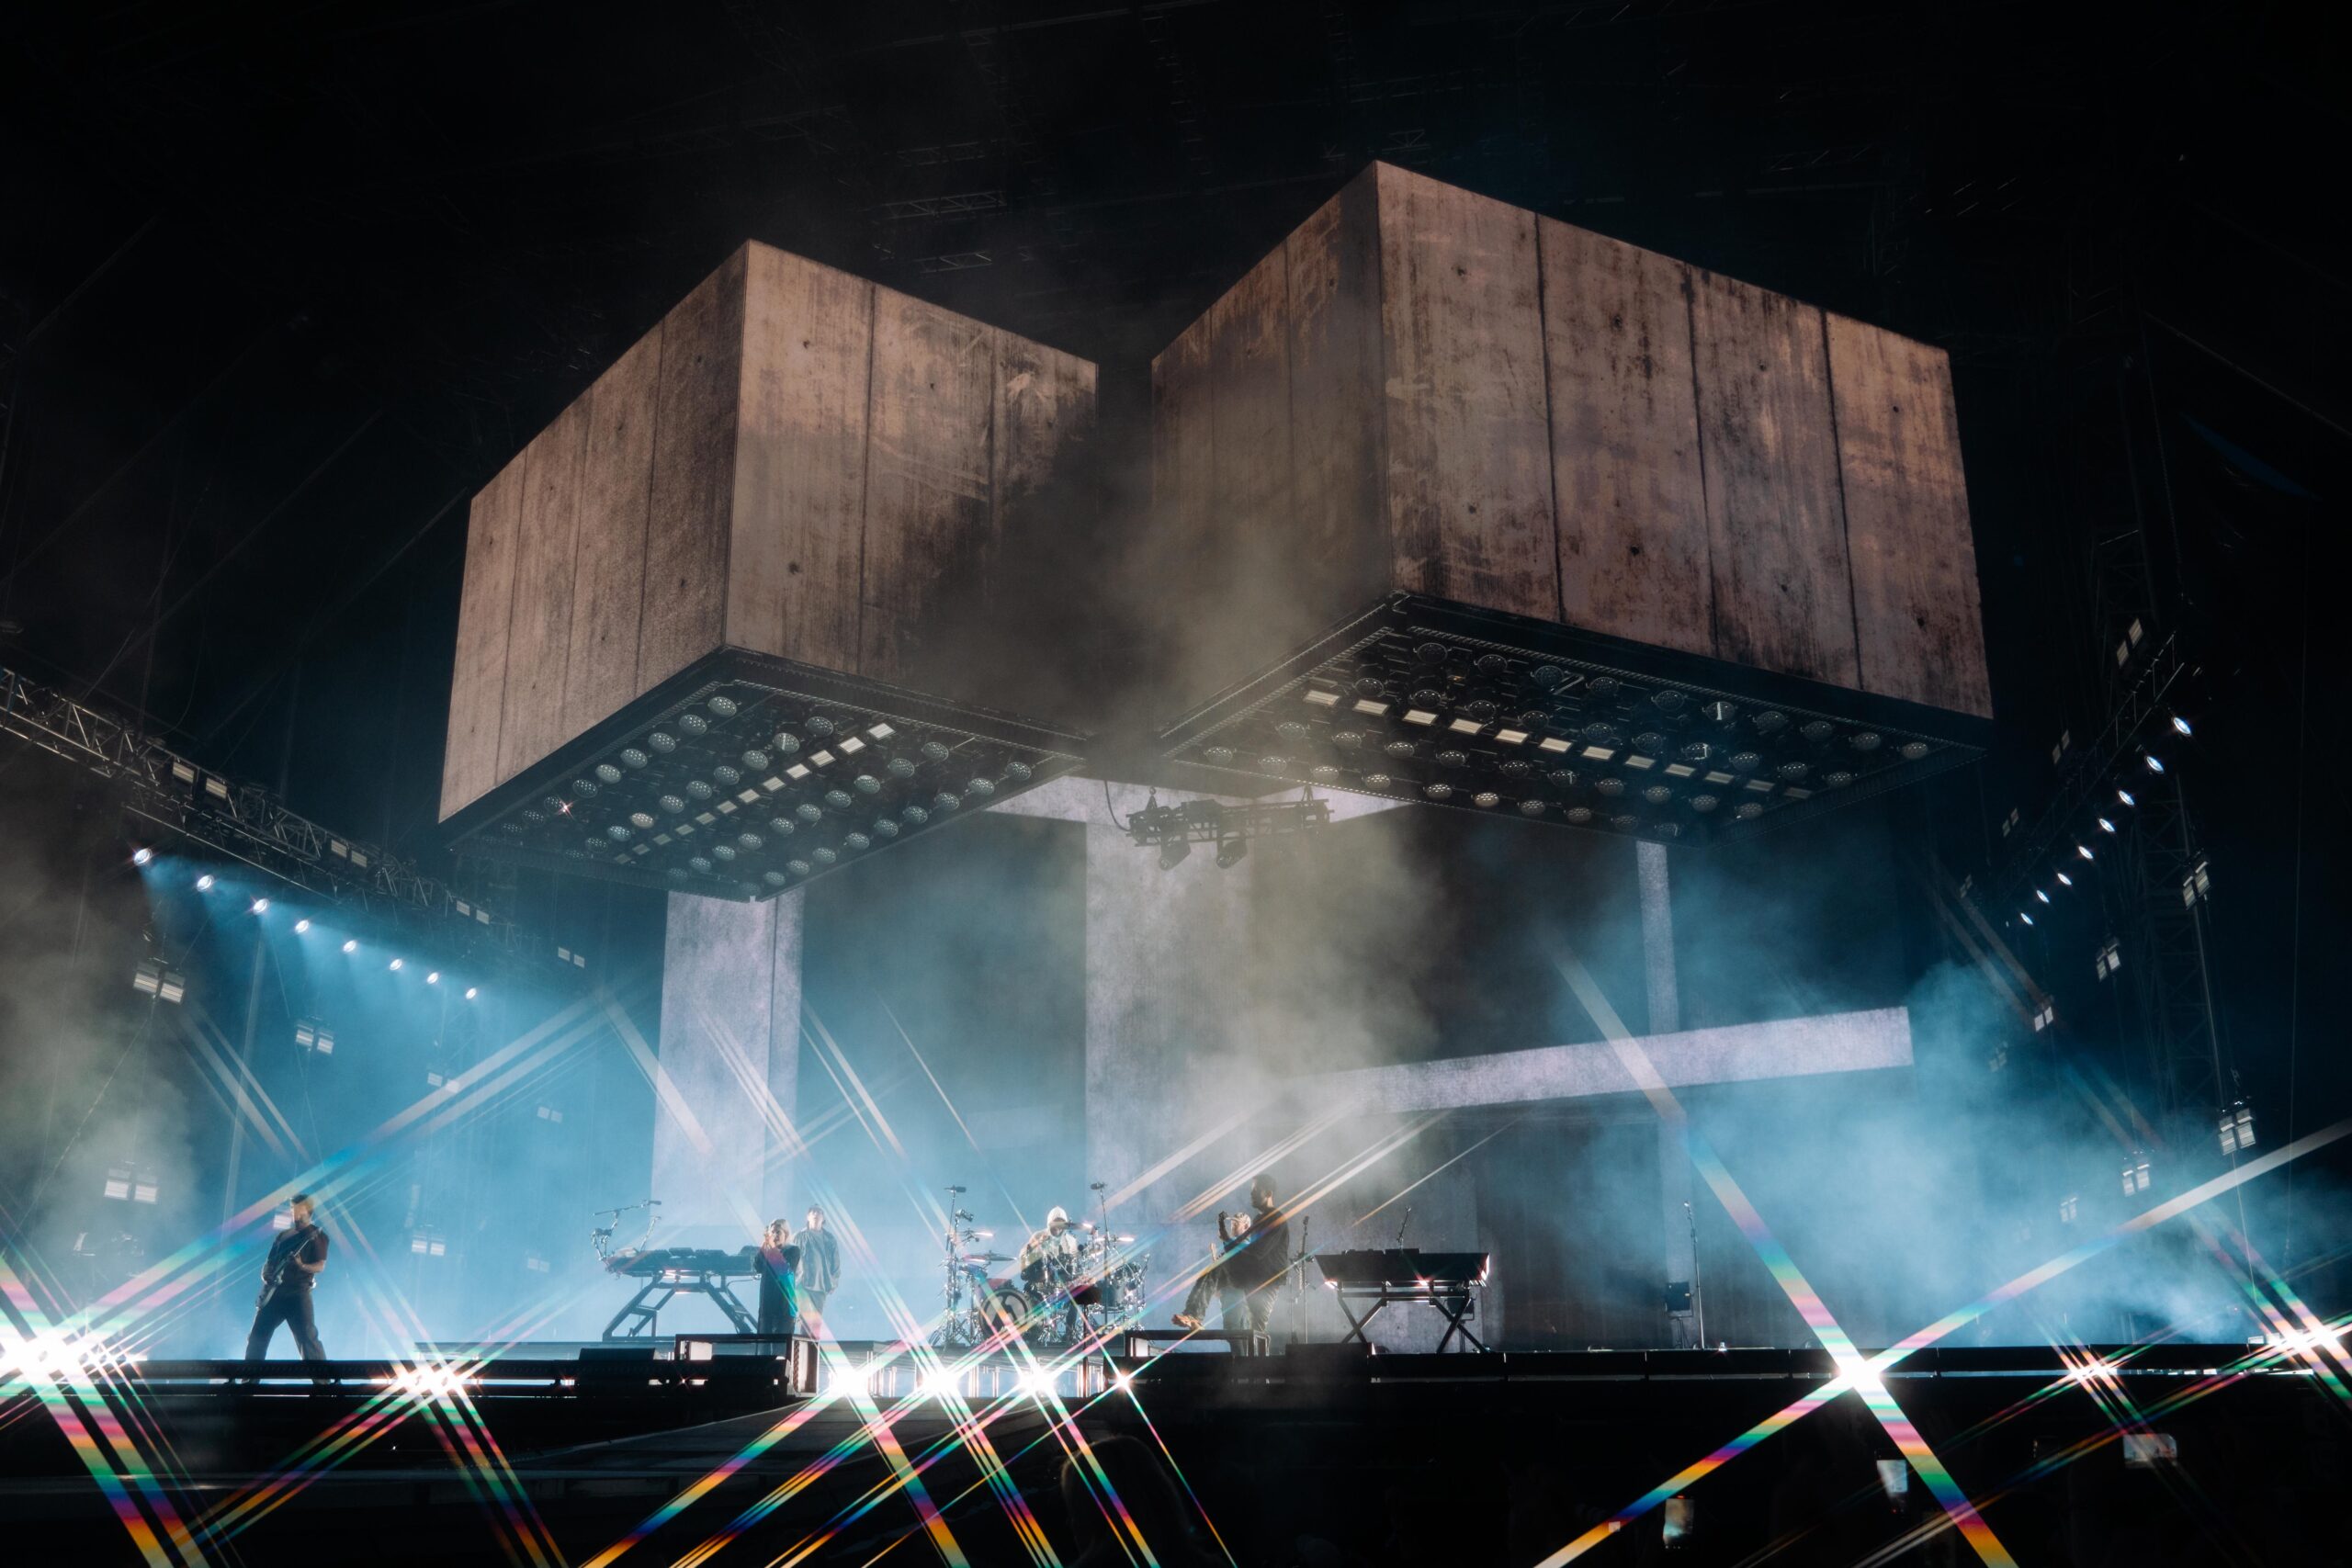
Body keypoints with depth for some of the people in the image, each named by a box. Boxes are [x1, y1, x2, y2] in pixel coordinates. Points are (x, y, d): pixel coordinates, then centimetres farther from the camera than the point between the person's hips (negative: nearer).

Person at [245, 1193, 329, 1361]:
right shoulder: (284, 1235, 18)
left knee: (307, 1337, -11)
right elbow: (269, 1260, 20)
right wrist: (265, 1274, -1)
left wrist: (302, 1266, -27)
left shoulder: (317, 1235, 1)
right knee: (258, 1336, 5)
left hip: (298, 1292, -6)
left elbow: (321, 1265, -8)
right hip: (275, 1291, 6)